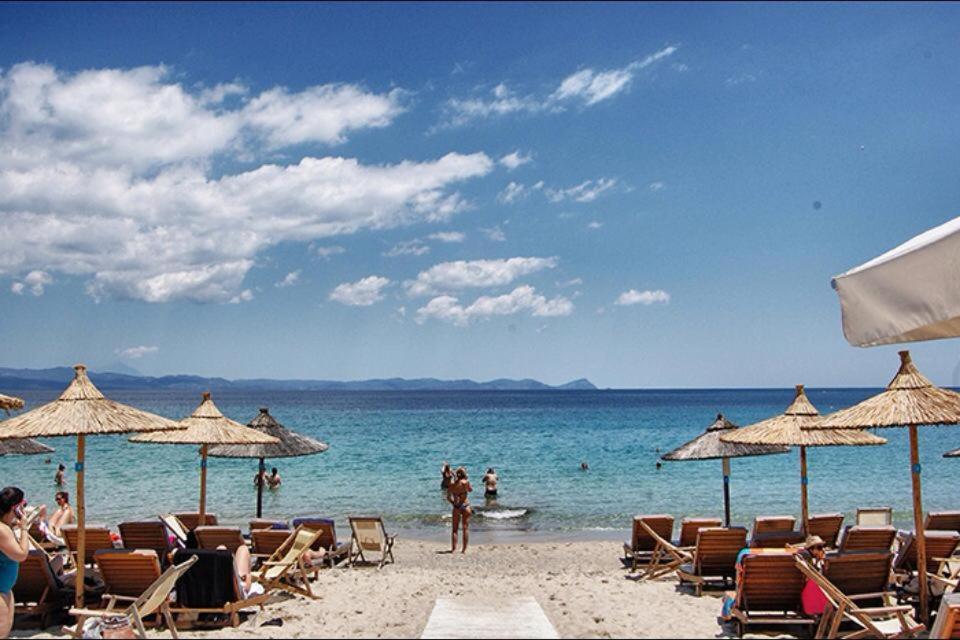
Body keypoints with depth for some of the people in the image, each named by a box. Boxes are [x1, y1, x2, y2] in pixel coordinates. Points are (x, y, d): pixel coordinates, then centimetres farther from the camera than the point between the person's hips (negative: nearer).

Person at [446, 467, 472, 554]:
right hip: (465, 506, -2)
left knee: (455, 529, 10)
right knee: (465, 528, 5)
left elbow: (448, 497, 2)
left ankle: (453, 549, 7)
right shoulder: (465, 482, -10)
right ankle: (464, 549, 4)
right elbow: (470, 490, 9)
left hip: (456, 507, 2)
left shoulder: (452, 485, -1)